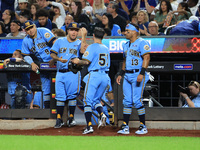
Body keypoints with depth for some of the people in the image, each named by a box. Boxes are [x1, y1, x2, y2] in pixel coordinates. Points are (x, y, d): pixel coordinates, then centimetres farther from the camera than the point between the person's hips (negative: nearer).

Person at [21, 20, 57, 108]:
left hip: (54, 61, -5)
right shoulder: (26, 41, 8)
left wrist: (53, 59, -23)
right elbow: (26, 56, 13)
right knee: (45, 89, 8)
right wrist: (32, 63, -7)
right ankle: (47, 109, 14)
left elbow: (55, 43, -17)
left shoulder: (43, 32, -8)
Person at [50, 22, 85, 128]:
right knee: (60, 96, 0)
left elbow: (83, 51, -15)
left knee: (72, 95, -4)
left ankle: (71, 118, 8)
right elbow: (52, 53, 8)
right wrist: (59, 59, -12)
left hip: (73, 73, -2)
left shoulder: (79, 43, 6)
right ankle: (59, 119, 4)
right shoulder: (60, 41, 12)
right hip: (60, 73, 2)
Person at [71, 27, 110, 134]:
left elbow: (86, 61, -14)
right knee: (96, 100, 18)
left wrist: (77, 62, 5)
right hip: (105, 76, 6)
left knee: (87, 101, -2)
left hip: (94, 75, -6)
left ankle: (89, 126, -11)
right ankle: (102, 114, -13)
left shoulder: (92, 47, -5)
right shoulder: (106, 49, 15)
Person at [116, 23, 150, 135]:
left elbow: (146, 58, -15)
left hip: (138, 75, -8)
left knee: (137, 101, -10)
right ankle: (125, 127, 6)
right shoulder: (126, 45, 20)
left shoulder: (141, 43, -7)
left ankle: (143, 126, -2)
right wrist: (121, 74, 19)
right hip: (127, 75, 8)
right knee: (127, 101, 5)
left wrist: (141, 73, -23)